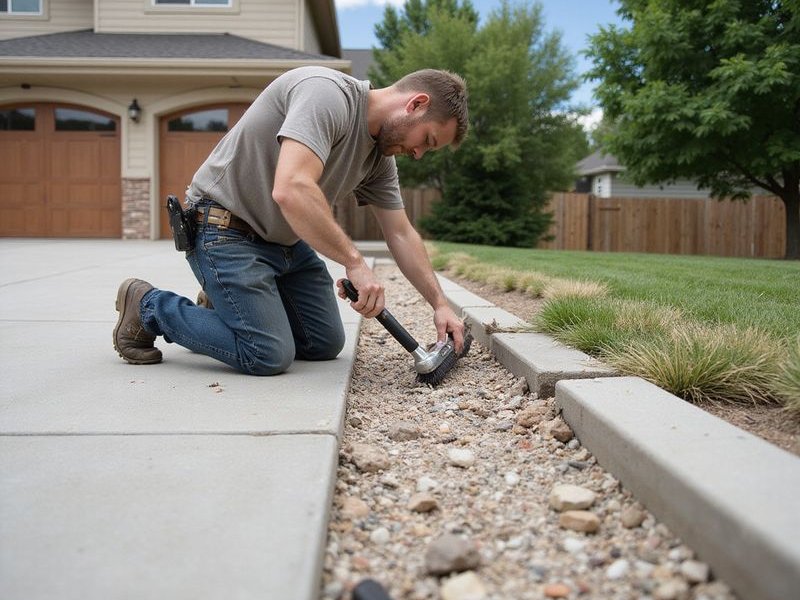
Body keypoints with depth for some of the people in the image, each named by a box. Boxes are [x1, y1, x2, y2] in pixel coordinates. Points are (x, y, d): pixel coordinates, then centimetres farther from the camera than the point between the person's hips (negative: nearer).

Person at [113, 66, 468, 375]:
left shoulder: (380, 155, 3)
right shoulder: (327, 93, -26)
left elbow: (401, 234, 9)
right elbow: (291, 190, -39)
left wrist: (439, 304, 4)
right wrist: (354, 263, -33)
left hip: (285, 239, 9)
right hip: (225, 231, -9)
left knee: (325, 345, 8)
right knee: (269, 356, -14)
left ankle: (223, 308, 25)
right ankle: (147, 306, 4)